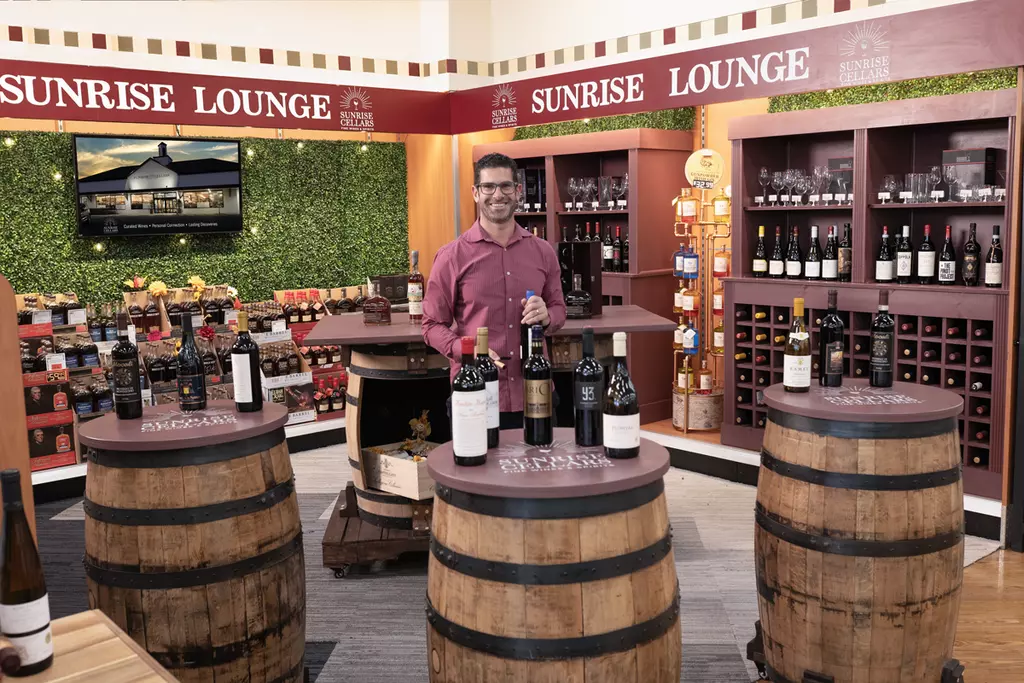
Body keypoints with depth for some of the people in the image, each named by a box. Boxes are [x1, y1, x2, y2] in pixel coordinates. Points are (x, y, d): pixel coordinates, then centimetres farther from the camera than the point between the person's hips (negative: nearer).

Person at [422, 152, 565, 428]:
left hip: (534, 395, 3)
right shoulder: (452, 256, -3)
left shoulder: (543, 252, 6)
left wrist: (547, 317, -8)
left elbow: (559, 309, 16)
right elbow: (432, 325, 0)